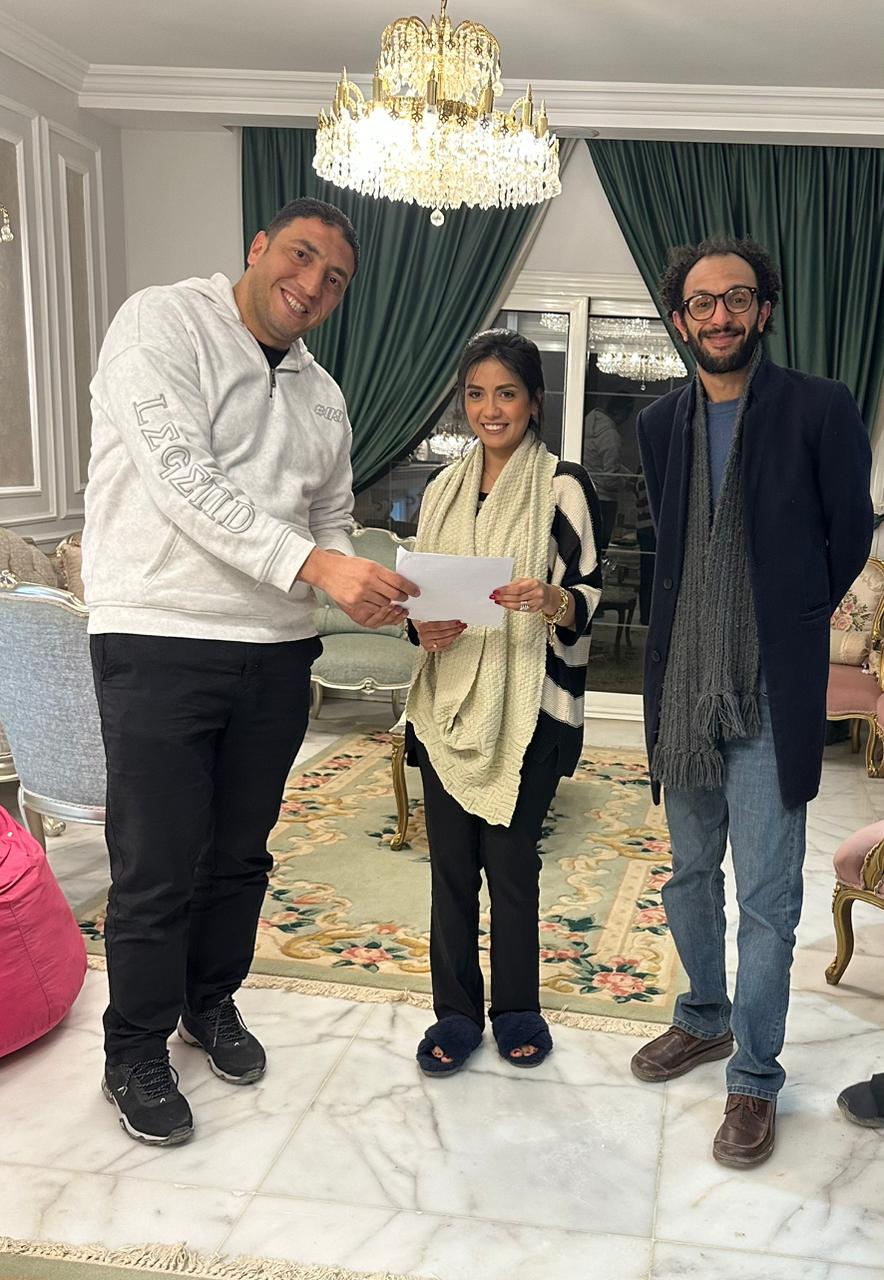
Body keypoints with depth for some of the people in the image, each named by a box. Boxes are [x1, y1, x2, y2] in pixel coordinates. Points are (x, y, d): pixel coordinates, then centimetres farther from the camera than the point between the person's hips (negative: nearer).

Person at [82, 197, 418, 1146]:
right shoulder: (163, 324, -7)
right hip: (160, 644, -6)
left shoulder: (322, 398, 15)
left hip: (276, 653, 6)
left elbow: (332, 525, 17)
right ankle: (135, 1054, 24)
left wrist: (398, 600, -2)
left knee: (240, 853, 17)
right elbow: (181, 479, -20)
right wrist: (316, 566, -27)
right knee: (158, 868, 2)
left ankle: (212, 1004, 40)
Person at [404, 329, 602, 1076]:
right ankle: (456, 1012, 22)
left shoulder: (564, 488, -3)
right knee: (450, 861, 8)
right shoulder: (444, 490, 11)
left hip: (529, 705, -4)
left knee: (512, 859, 4)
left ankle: (516, 1008, 24)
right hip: (448, 702, 4)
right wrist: (425, 629, -7)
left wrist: (551, 603, -27)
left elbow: (591, 595, -5)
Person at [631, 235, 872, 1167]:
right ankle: (705, 1020, 40)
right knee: (689, 877, 18)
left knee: (766, 901, 1)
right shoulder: (660, 425, 9)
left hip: (770, 698, -5)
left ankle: (755, 1079, 18)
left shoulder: (819, 410, -5)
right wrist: (695, 634, 12)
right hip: (682, 690, 5)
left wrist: (789, 626, 9)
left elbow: (850, 536, 3)